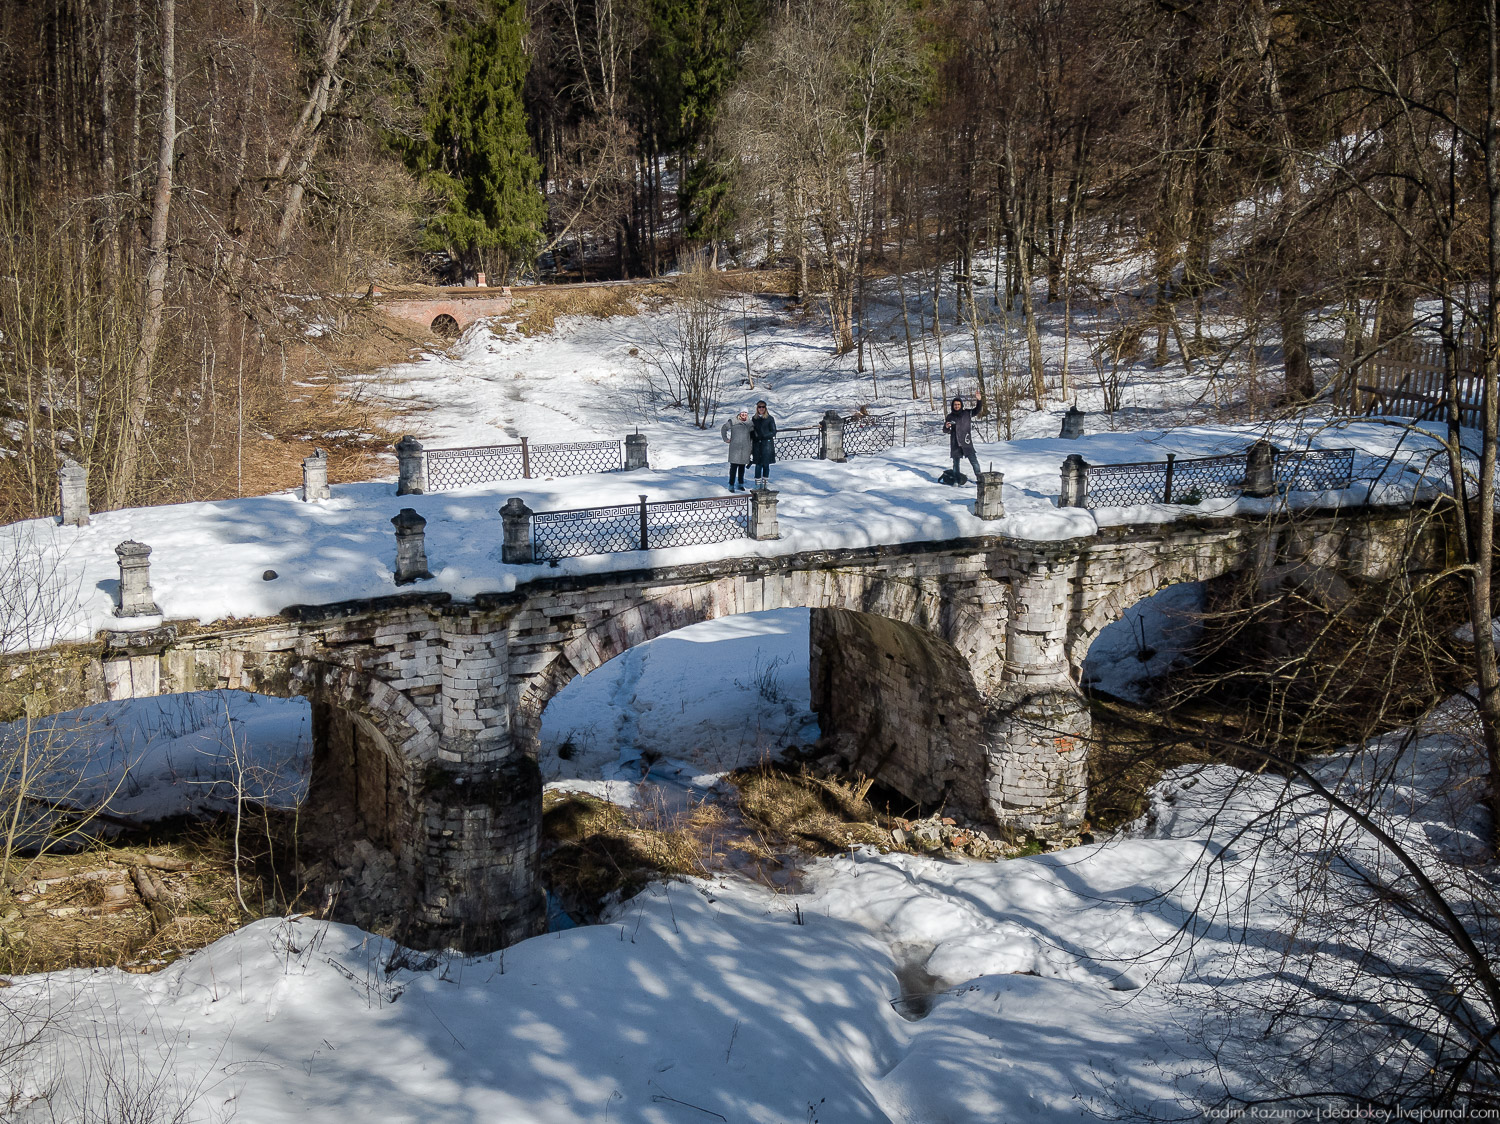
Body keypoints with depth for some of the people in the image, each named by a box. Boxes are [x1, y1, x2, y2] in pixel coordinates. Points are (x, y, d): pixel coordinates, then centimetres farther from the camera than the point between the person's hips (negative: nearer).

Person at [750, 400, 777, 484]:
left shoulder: (770, 419, -1)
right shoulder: (754, 419, 10)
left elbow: (773, 432, -1)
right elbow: (751, 432, 15)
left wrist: (763, 436, -12)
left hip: (767, 444, -3)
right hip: (757, 445, 3)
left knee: (766, 464, -2)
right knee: (758, 464, 1)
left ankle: (765, 480, 7)